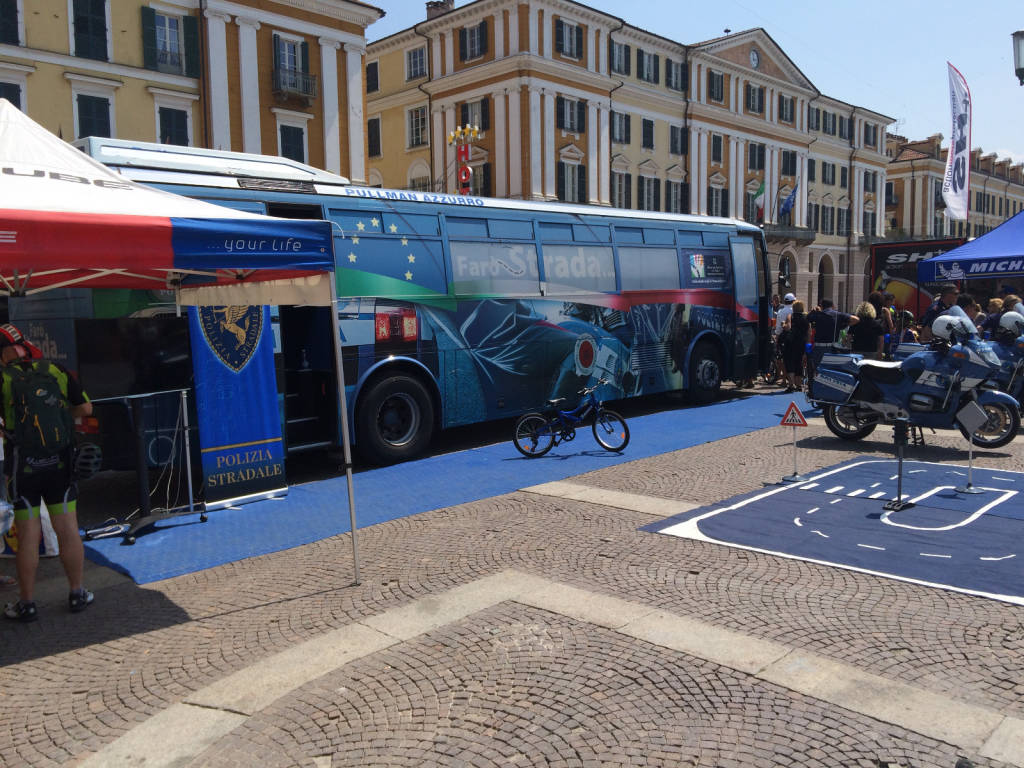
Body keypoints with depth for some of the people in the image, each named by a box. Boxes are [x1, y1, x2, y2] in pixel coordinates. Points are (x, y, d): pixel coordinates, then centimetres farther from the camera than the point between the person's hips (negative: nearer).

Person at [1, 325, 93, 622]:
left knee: (28, 536, 4)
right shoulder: (57, 372, 2)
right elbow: (86, 408, 5)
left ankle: (27, 604, 13)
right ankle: (77, 594, 18)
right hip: (60, 464, 2)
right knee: (68, 530, 9)